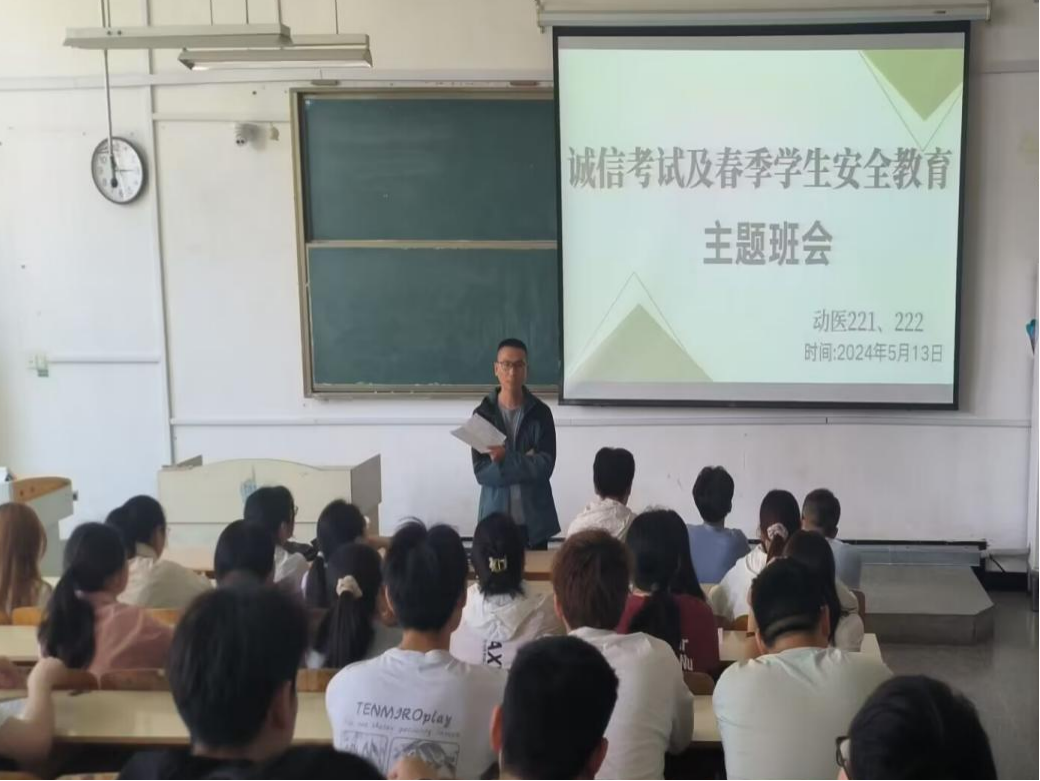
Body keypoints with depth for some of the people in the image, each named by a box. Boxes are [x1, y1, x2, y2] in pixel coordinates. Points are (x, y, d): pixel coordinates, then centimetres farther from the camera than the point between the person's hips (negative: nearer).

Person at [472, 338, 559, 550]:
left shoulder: (540, 413, 0)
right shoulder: (483, 414, 0)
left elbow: (545, 466, -9)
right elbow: (481, 471, -7)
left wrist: (505, 459, -18)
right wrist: (524, 463, -13)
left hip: (534, 519, 0)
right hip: (495, 517, 0)